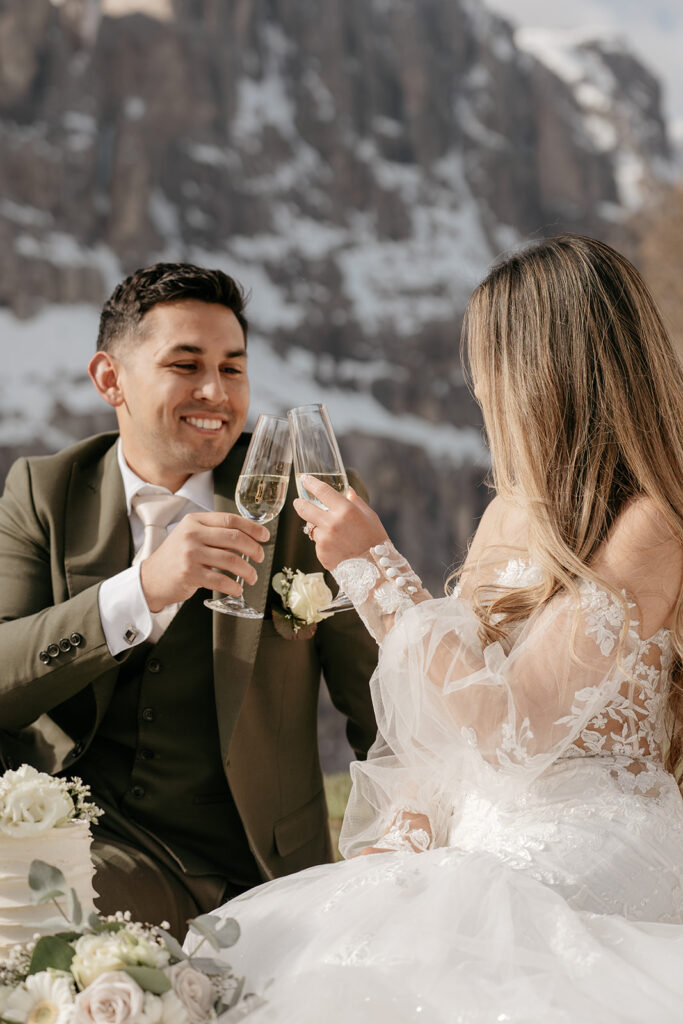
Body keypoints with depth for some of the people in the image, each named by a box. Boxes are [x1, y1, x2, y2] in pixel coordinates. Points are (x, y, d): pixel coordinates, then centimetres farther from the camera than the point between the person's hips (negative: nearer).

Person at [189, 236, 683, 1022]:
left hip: (585, 873, -7)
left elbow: (507, 723, -17)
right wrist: (402, 833, -2)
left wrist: (375, 566, -12)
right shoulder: (510, 514, 14)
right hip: (483, 854, 7)